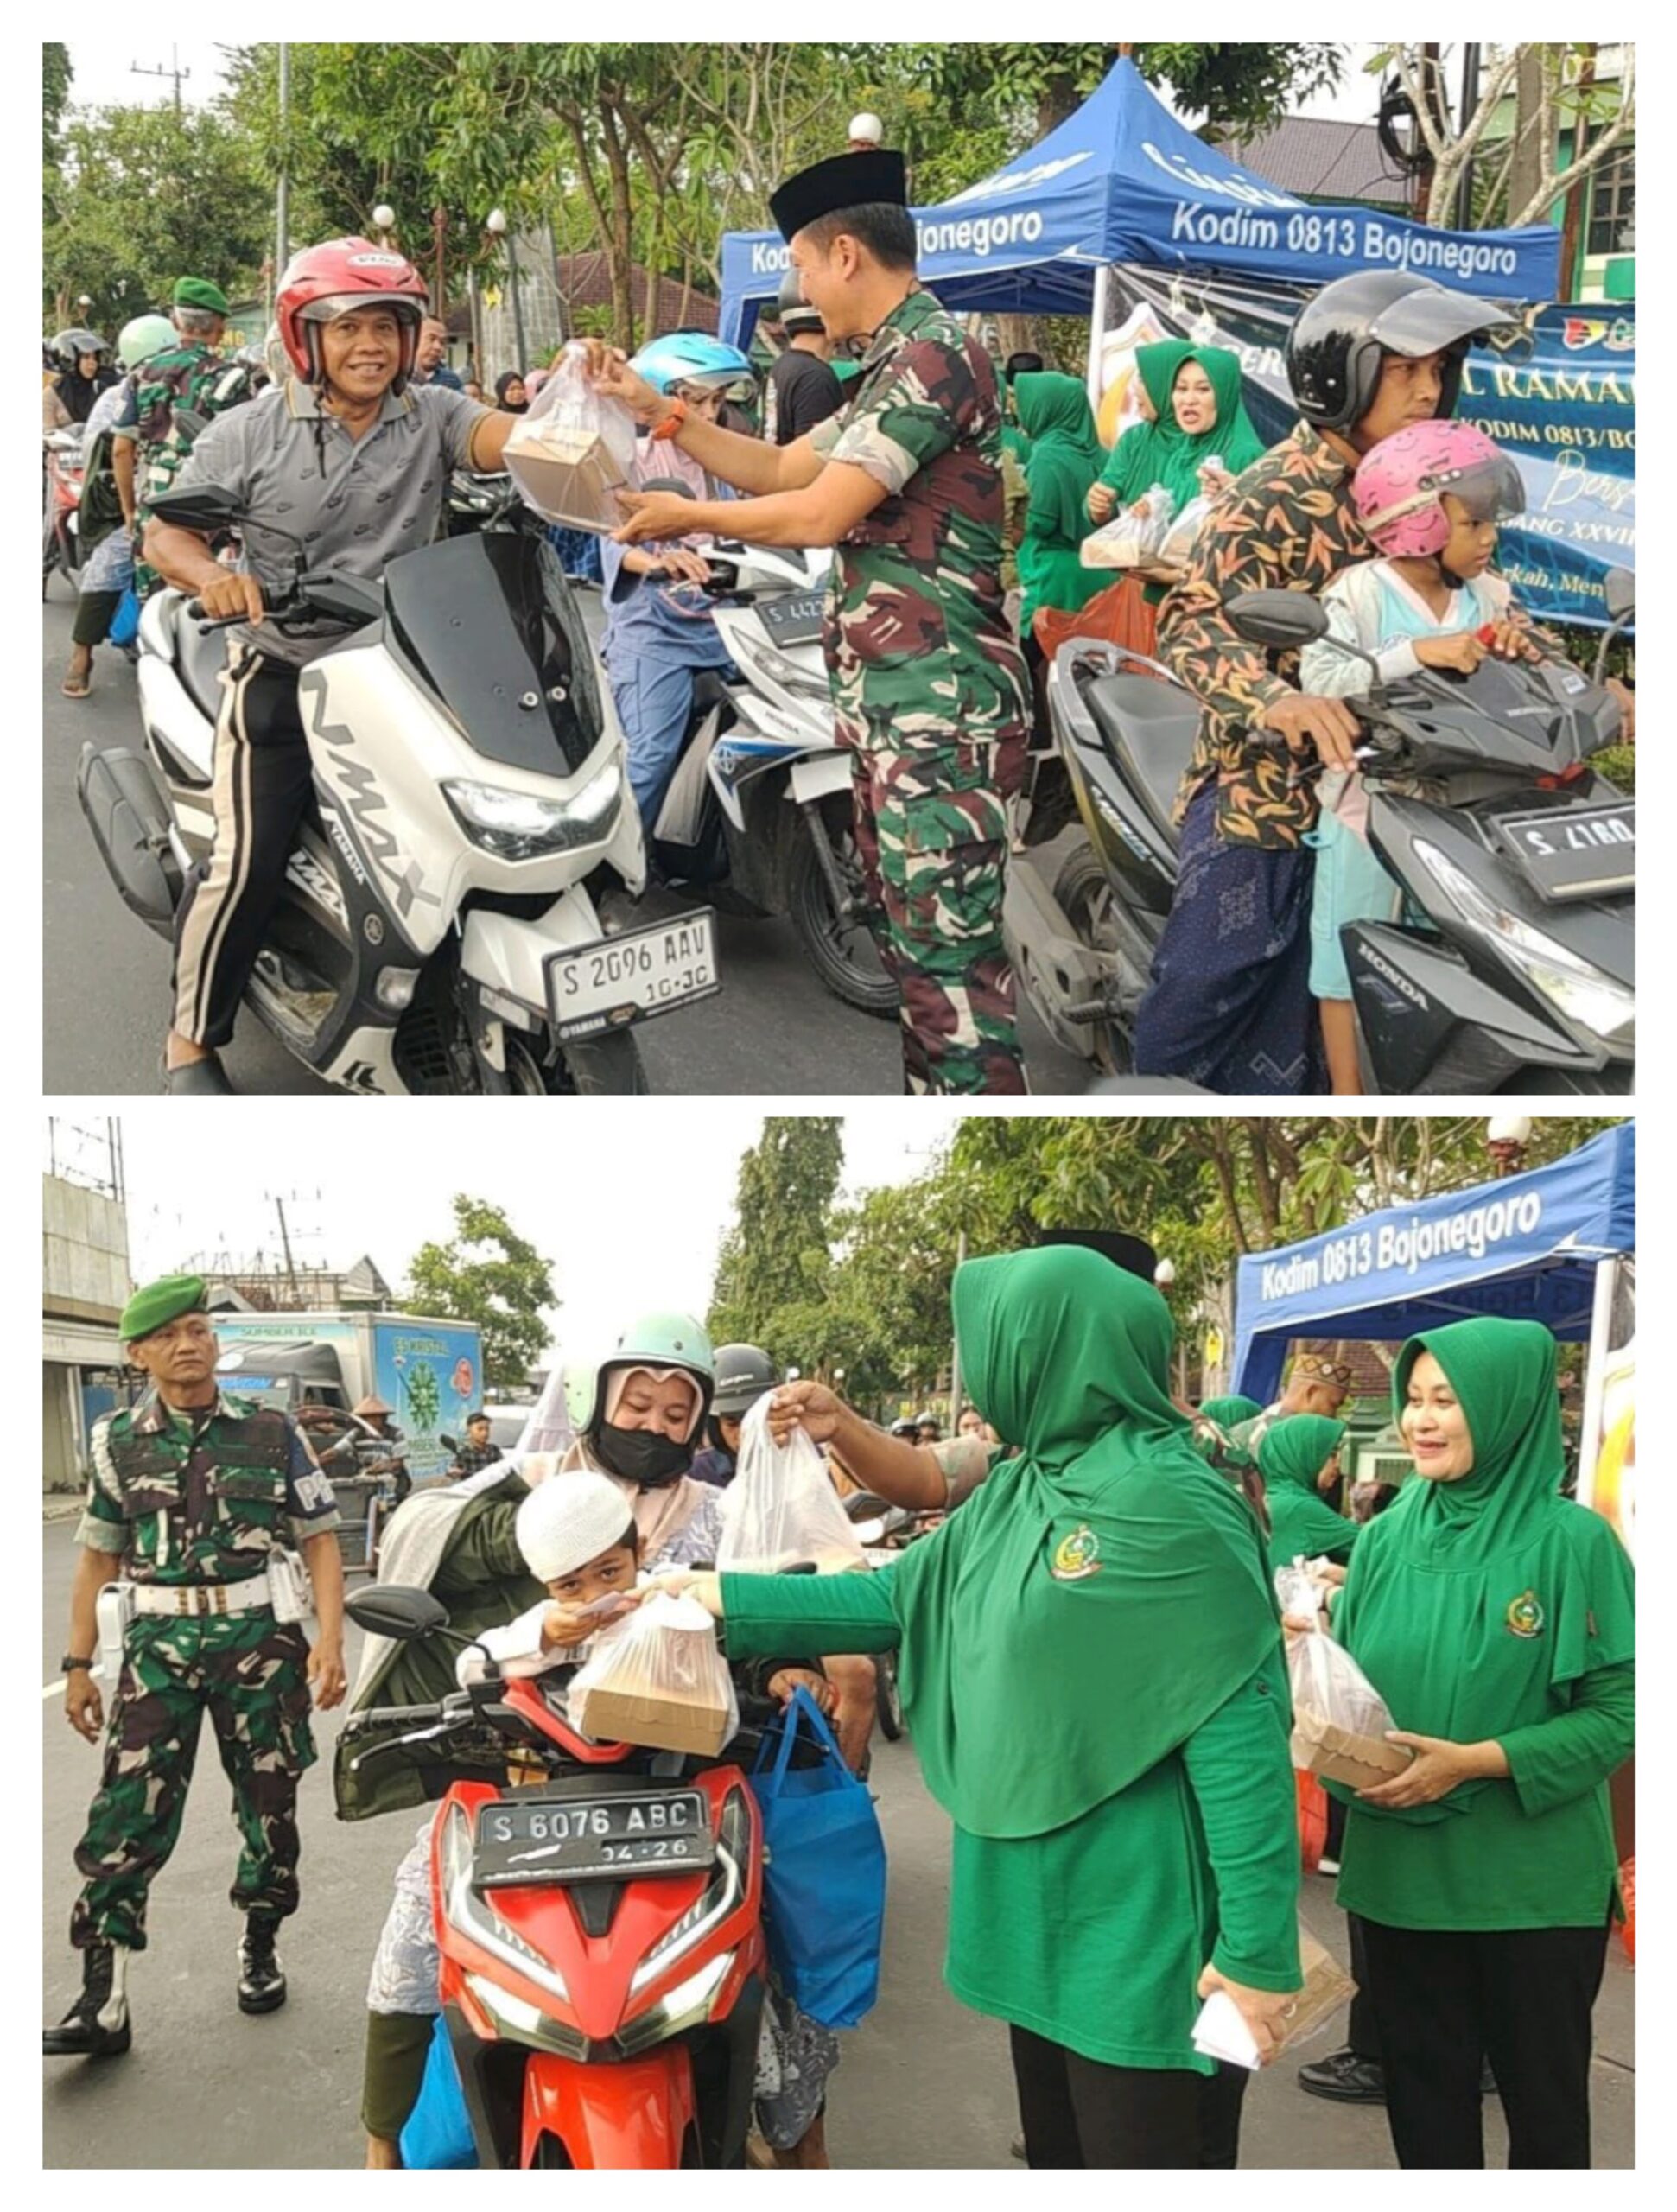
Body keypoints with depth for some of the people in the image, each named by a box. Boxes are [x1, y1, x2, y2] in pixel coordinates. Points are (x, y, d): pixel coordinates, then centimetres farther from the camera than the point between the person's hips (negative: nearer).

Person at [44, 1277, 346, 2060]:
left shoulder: (272, 1430, 0)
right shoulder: (117, 1441, 5)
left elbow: (320, 1539, 1)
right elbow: (98, 1556, 11)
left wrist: (331, 1638, -10)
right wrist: (78, 1663, 7)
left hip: (259, 1637, 0)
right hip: (160, 1643, 0)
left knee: (269, 1806, 9)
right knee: (126, 1816, -7)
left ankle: (259, 1951, 30)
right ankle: (102, 2004, -5)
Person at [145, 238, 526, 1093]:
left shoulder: (432, 417, 0)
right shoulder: (252, 431, -2)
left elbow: (508, 437, -21)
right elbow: (165, 531, -4)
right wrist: (214, 576, -27)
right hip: (282, 673, -2)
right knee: (247, 860, -10)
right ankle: (192, 1039, 9)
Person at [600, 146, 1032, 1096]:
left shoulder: (935, 353, -13)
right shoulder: (898, 364, 21)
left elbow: (819, 515, -16)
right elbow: (782, 470, 24)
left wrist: (688, 516, -2)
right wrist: (659, 409, 17)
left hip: (940, 707, -11)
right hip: (892, 701, 11)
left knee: (951, 952, -11)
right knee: (908, 936, 15)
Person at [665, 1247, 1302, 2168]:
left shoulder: (1166, 1503, -21)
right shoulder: (1018, 1495, 6)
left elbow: (1238, 1728, -22)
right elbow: (893, 1598, 17)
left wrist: (1259, 1948, -22)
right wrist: (720, 1598, 14)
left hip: (1145, 1930, -9)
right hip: (1043, 1916, 9)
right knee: (1059, 2158, 21)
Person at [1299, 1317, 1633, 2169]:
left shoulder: (1571, 1540, -12)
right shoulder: (1386, 1537, 2)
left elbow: (1616, 1710, -13)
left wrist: (1475, 1762, -21)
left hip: (1534, 1878, -4)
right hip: (1403, 1867, 4)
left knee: (1542, 2094, 14)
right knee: (1423, 2090, 16)